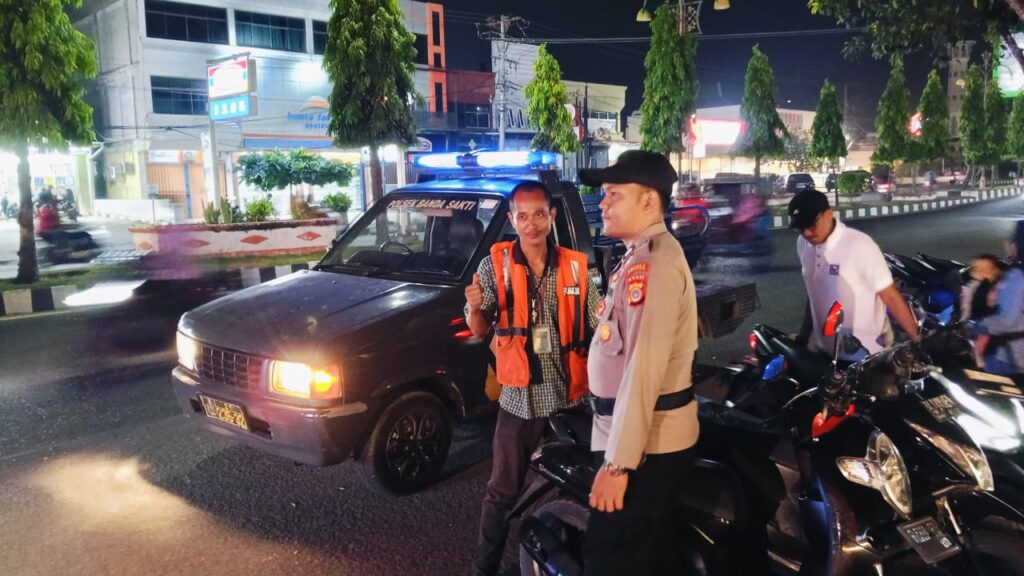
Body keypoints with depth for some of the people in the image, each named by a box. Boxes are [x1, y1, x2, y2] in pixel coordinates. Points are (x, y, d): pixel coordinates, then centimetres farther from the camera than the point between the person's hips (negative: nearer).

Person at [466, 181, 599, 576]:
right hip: (519, 400, -2)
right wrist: (475, 308, -26)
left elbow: (594, 329, 7)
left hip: (569, 399, 2)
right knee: (503, 493, 10)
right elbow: (479, 332, -6)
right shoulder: (494, 266, -6)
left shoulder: (576, 266, -1)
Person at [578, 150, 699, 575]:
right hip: (649, 440, 10)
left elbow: (644, 367, -26)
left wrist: (618, 461, -25)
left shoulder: (653, 261, -20)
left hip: (643, 445, -10)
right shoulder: (642, 255, 14)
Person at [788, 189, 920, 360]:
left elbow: (890, 296, -15)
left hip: (866, 354, -5)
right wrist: (803, 337, 17)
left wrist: (917, 339, -14)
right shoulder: (803, 245, 0)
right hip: (825, 350, 6)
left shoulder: (859, 245, -18)